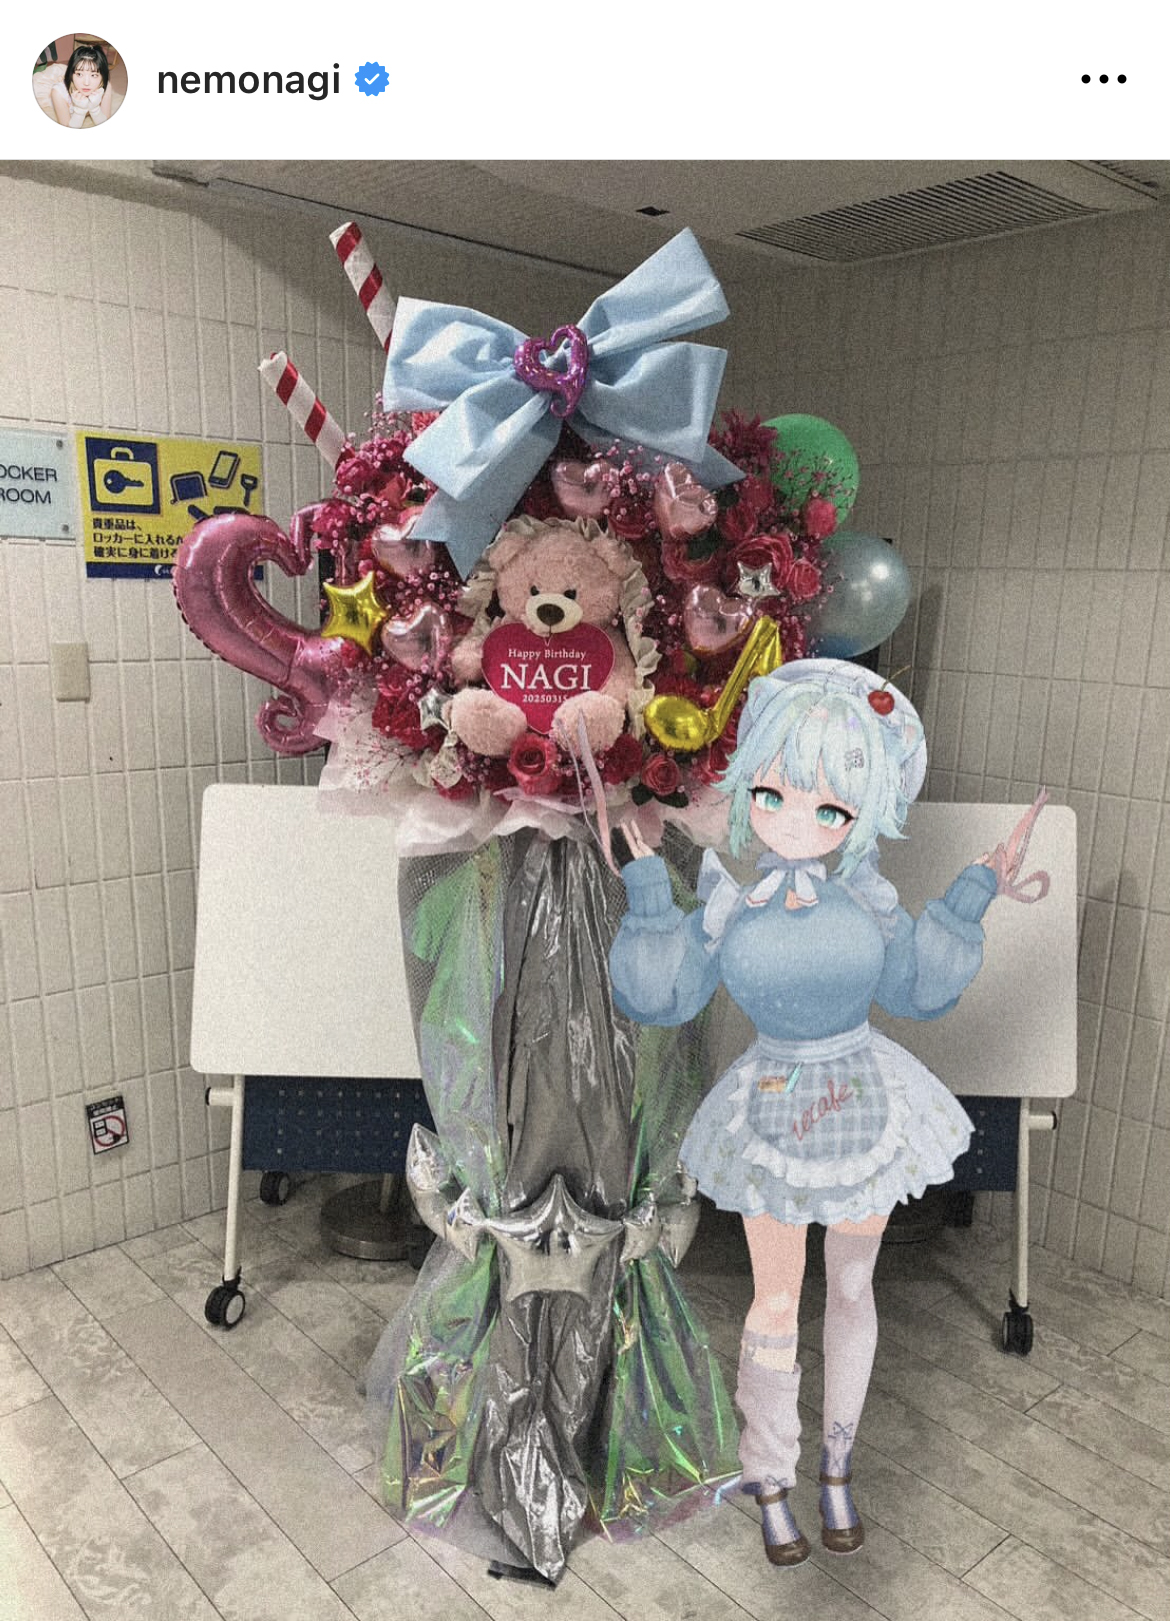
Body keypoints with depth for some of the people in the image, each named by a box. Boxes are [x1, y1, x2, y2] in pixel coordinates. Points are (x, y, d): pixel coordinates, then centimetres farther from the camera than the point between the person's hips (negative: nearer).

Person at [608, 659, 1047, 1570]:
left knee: (852, 1291, 19)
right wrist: (645, 883, -19)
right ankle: (772, 1480, 36)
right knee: (776, 1304, 13)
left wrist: (977, 893, -9)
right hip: (774, 1109, -2)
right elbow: (660, 1000, -14)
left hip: (865, 1102, 2)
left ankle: (838, 1468, 42)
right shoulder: (728, 895, -16)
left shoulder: (863, 893, -12)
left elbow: (919, 991, -5)